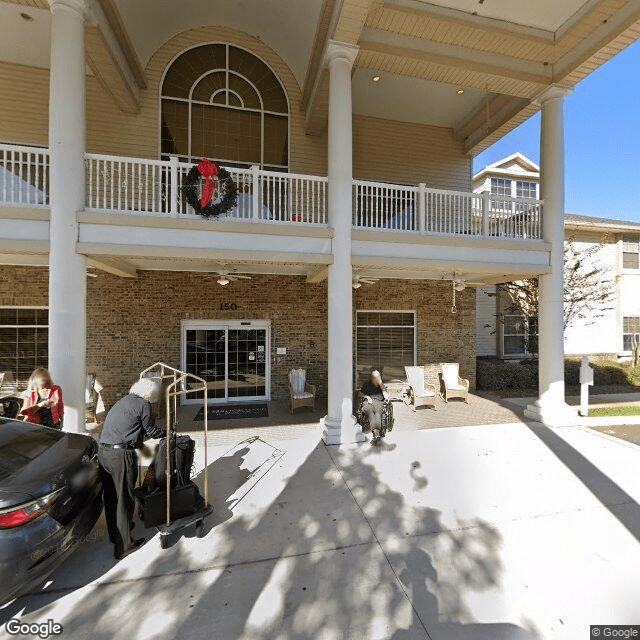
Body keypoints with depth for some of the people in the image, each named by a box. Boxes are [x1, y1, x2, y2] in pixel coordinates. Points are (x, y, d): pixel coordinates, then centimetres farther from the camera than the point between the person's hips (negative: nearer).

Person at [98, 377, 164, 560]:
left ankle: (115, 533, 43)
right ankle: (123, 546, 19)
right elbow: (151, 431, -3)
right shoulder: (143, 404, -10)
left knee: (111, 496, 23)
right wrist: (166, 433, 15)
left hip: (103, 451, 9)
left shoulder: (123, 401, 16)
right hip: (121, 455, -9)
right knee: (124, 499, 6)